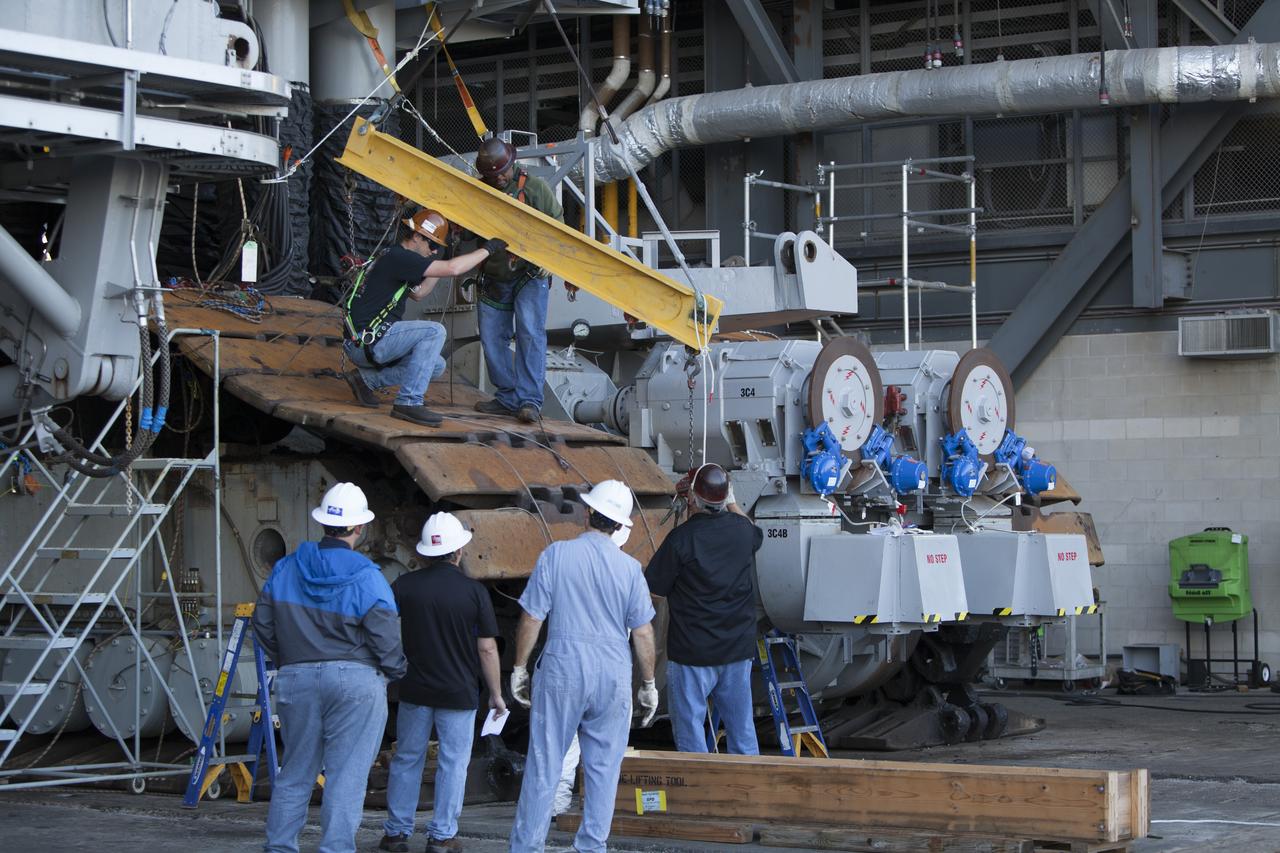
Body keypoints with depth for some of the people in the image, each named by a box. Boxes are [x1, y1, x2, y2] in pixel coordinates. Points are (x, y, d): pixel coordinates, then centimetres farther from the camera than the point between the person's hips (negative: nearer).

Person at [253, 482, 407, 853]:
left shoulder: (286, 569, 4)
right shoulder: (367, 579, -10)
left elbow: (263, 625, 11)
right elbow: (386, 640, -10)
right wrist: (394, 673, 9)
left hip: (296, 680, 4)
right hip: (356, 682, -4)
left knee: (296, 771, 15)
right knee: (346, 774, -1)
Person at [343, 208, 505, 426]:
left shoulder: (398, 258, 17)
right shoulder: (398, 257, -15)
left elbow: (418, 293, 31)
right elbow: (453, 268, -21)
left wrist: (439, 260, 23)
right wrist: (487, 249, -11)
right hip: (364, 343, -10)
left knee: (436, 366, 13)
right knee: (434, 331, -20)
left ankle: (365, 378, 12)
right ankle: (408, 402, -19)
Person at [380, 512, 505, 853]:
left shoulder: (404, 586, -3)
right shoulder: (474, 592, -8)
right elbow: (487, 649, -6)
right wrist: (496, 694, 3)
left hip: (414, 688, 2)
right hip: (459, 693, -2)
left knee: (407, 760, 12)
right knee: (453, 763, 7)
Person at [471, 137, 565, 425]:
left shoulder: (534, 187, -6)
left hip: (530, 274, -5)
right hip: (494, 279, 5)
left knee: (530, 333, -16)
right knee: (492, 337, 4)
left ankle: (530, 400, -20)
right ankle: (508, 398, 14)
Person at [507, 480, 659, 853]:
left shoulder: (556, 555, -6)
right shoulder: (629, 567, -1)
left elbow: (531, 619, -5)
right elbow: (642, 633, 2)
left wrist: (519, 668, 6)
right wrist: (649, 684, 12)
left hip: (561, 672, -1)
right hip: (613, 677, 1)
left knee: (544, 766, 4)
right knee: (603, 768, 10)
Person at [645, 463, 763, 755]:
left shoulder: (681, 538, -18)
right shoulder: (743, 531, -2)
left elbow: (654, 586, -9)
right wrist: (731, 501, 32)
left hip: (692, 651, -5)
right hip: (738, 649, 5)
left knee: (689, 729, 6)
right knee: (741, 726, 14)